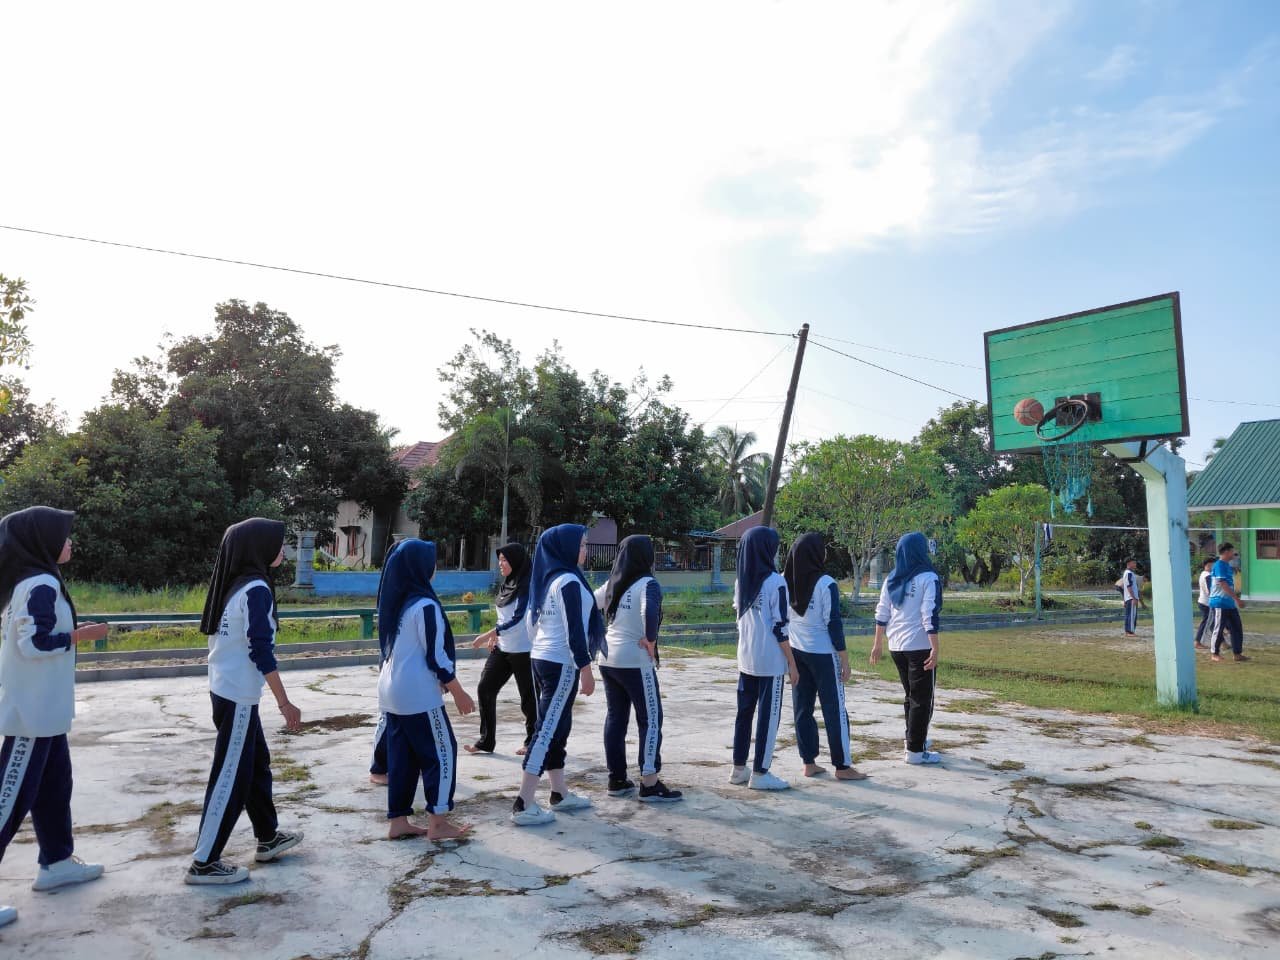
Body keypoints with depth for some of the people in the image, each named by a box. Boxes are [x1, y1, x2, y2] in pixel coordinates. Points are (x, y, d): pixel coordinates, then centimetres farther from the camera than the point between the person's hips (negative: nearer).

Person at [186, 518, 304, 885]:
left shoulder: (235, 584, 9)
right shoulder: (256, 588, -18)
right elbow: (261, 651, -22)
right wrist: (285, 703, -17)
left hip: (227, 689, 9)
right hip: (239, 695, -9)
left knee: (256, 764, 18)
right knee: (231, 776, -1)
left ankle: (268, 838, 30)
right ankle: (204, 862, 7)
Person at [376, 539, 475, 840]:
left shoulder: (394, 602, 8)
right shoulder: (424, 604, -18)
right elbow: (436, 655, -17)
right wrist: (458, 692, -8)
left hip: (392, 691, 8)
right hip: (418, 693, -8)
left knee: (401, 755, 13)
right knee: (442, 751, 2)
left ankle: (398, 821, 17)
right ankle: (438, 822, 5)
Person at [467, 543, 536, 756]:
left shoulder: (527, 586, -15)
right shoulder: (507, 584, 11)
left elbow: (518, 618, -23)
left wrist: (489, 634, -25)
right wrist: (495, 636, 9)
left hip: (523, 650, -8)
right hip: (502, 648, 8)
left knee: (528, 695, 4)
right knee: (485, 688, 3)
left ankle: (532, 741, 21)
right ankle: (486, 741, 11)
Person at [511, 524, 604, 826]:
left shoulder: (546, 579, 11)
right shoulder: (569, 581, -15)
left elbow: (532, 621, 17)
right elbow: (575, 630, -19)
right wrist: (586, 668, -15)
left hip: (540, 658, 9)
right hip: (562, 664, -9)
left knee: (554, 727, 15)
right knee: (548, 730, -7)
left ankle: (560, 794, 25)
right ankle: (524, 804, -7)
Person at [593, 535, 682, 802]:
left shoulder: (612, 584, 9)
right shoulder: (647, 583, -14)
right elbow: (649, 611, -32)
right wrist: (651, 640, -19)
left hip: (608, 659, 8)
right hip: (635, 662, -7)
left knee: (615, 718, 14)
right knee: (651, 720, 0)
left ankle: (617, 779, 20)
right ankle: (650, 785, -1)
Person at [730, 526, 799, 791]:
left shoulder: (741, 581, 6)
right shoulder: (775, 582, -15)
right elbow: (779, 627, -15)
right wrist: (792, 663, -8)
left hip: (745, 659, 7)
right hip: (770, 661, -7)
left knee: (744, 712, 14)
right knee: (768, 715, 2)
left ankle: (739, 769, 21)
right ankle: (760, 774, 6)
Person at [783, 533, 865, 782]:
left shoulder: (785, 582, 0)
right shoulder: (825, 584, -15)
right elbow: (834, 623, -14)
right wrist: (844, 660, -7)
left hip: (796, 652, 5)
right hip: (823, 654, -5)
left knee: (802, 708, 11)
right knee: (834, 710, 3)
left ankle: (809, 763, 16)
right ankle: (842, 766, 9)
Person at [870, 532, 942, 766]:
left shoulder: (892, 579, 7)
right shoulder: (928, 578, -10)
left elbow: (882, 613, 9)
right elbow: (930, 616, -16)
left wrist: (878, 642, 16)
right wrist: (935, 649, -15)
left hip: (896, 646, 6)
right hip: (920, 646, -6)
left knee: (910, 694, 22)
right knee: (922, 698, 2)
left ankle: (914, 738, 34)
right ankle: (915, 750, 3)